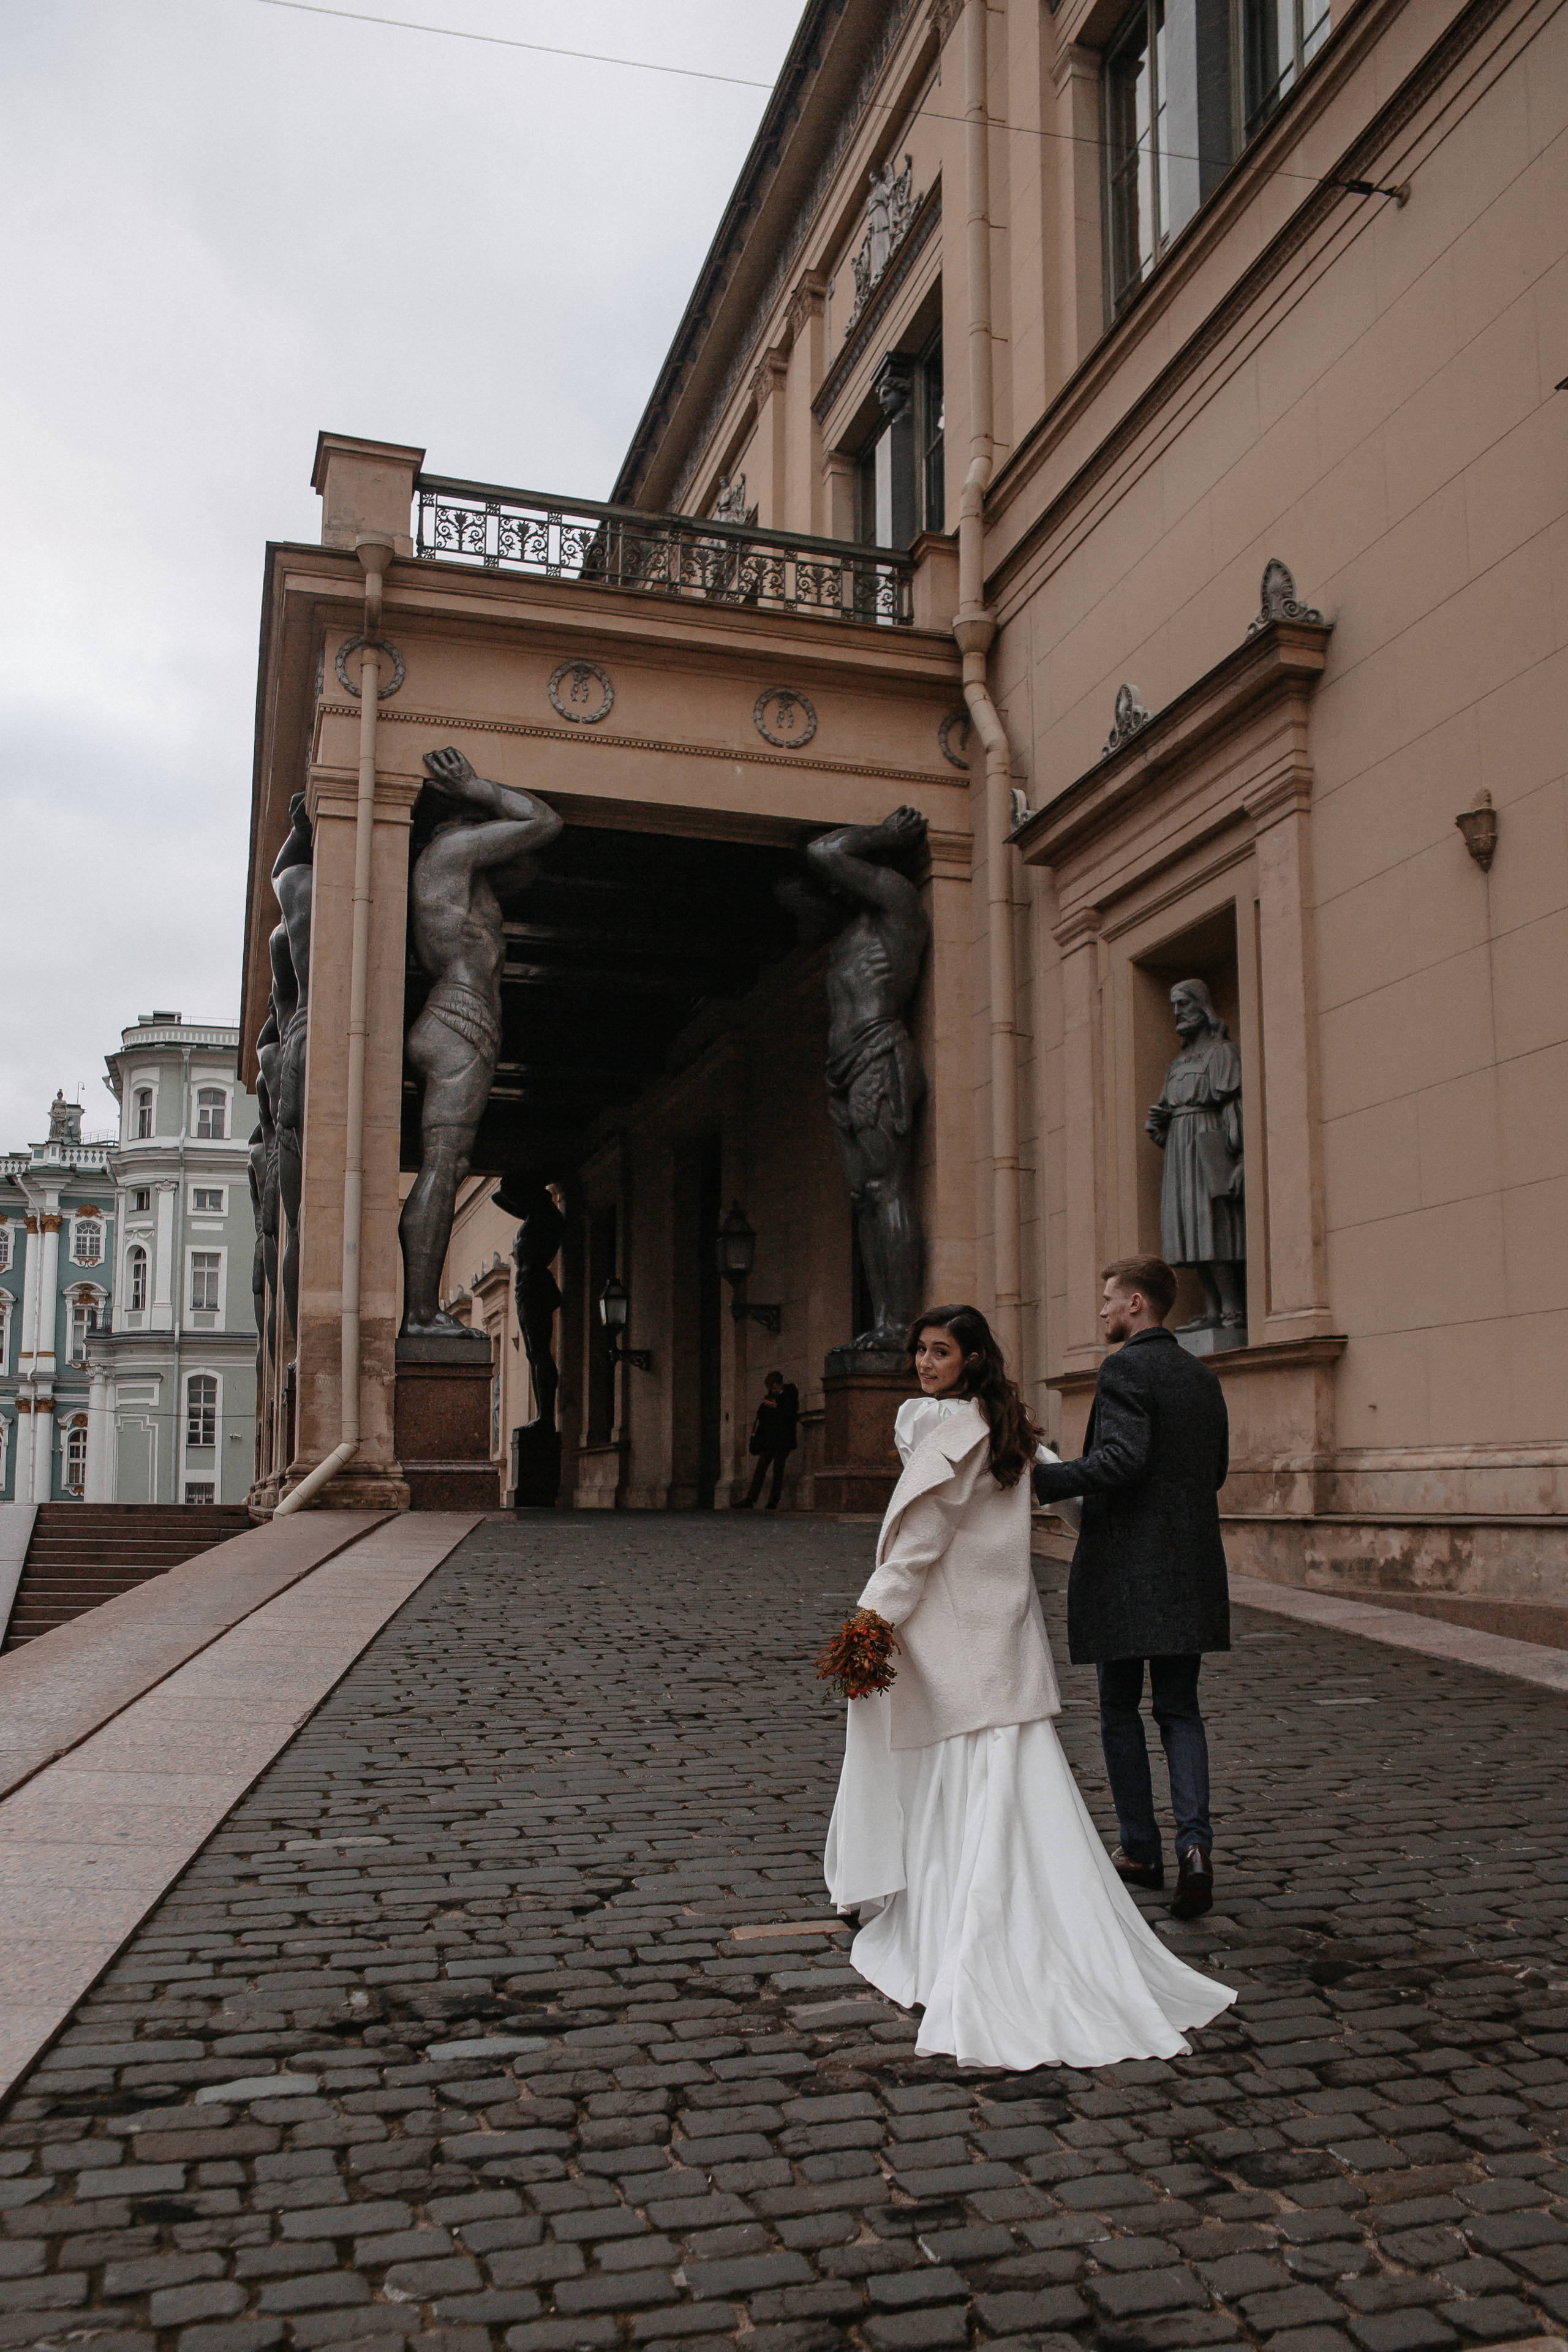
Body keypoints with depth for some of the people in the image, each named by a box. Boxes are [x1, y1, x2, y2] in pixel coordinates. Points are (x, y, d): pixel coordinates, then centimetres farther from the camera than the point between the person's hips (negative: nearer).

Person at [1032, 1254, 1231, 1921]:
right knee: (1180, 1710, 12)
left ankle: (1141, 1850, 16)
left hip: (1124, 1567, -6)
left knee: (1121, 1711, 9)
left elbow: (1122, 1459, -25)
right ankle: (1193, 1841, -5)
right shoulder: (1202, 1376, 11)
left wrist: (1044, 1479, -22)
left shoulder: (1124, 1371, -13)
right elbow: (1217, 1468, 16)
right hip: (1190, 1568, 7)